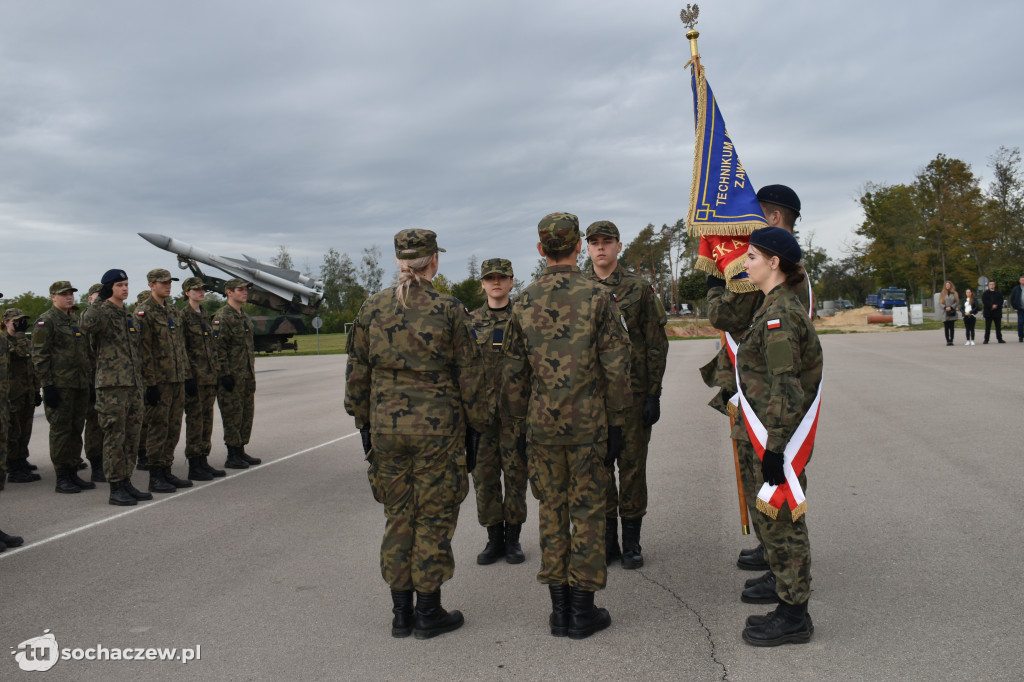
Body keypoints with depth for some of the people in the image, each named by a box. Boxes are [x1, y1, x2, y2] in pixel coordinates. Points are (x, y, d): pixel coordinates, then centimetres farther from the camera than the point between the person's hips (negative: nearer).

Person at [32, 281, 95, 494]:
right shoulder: (46, 321, -6)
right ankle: (61, 478, 3)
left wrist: (90, 380, 19)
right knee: (60, 430, -3)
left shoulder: (76, 320, 17)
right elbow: (39, 355, -11)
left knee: (76, 430, 10)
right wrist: (47, 385, -17)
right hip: (59, 386, -7)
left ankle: (73, 474, 18)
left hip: (80, 385, 7)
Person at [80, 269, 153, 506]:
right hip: (112, 386, -7)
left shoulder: (131, 317, 17)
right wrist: (100, 304, -14)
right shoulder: (103, 314, -6)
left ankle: (126, 483, 20)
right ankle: (115, 489, 1)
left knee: (131, 437, 11)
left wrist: (141, 381, 21)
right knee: (115, 437, -4)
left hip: (134, 386, 8)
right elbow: (87, 323, -32)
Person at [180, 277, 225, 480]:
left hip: (209, 377, 8)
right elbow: (181, 349, -13)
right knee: (194, 419, -4)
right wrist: (188, 377, -18)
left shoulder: (206, 316, 15)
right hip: (194, 377, -8)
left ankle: (203, 462, 17)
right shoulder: (183, 316, -8)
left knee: (207, 418, 10)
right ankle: (194, 467, 2)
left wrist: (216, 373, 15)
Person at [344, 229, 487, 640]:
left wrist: (363, 423, 16)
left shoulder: (372, 308, 3)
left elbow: (357, 373, 7)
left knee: (398, 517, 13)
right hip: (439, 428, -3)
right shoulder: (449, 310, -6)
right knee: (434, 517, 7)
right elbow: (469, 375, -4)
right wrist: (476, 427, 5)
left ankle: (401, 614, 20)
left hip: (387, 427, 3)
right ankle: (428, 613, 14)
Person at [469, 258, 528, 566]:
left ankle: (513, 539, 15)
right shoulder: (471, 320, 10)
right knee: (484, 472, 4)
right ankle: (494, 538, 16)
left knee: (515, 471, 2)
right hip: (481, 406, 3)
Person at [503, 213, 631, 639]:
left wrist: (520, 425, 15)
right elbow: (616, 369, -9)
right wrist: (617, 423, 0)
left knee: (552, 510, 11)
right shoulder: (598, 297, -7)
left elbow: (514, 374, 6)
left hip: (542, 424, 3)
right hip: (588, 423, -2)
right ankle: (583, 611, 12)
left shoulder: (524, 303, 2)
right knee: (587, 510, 6)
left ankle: (560, 609, 17)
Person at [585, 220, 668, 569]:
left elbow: (657, 345, -1)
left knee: (632, 464, 3)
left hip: (633, 392, -2)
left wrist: (654, 394, -7)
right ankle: (607, 538, 19)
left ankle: (631, 540, 15)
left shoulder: (639, 288, 0)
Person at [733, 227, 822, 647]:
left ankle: (794, 619, 12)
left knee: (781, 522, 0)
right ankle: (790, 608, 27)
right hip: (773, 434, 10)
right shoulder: (780, 306, 12)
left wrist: (774, 449, -21)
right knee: (777, 522, 16)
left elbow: (784, 388, -22)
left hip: (780, 436, -10)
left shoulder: (779, 314, -19)